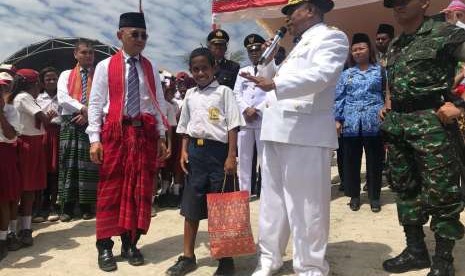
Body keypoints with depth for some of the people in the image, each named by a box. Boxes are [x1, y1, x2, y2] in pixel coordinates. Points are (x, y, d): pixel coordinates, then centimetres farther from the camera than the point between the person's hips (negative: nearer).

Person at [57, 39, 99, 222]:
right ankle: (67, 207, 8)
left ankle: (86, 206, 10)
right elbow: (62, 98, -3)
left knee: (89, 164, 1)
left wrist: (89, 114, -15)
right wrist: (83, 108, -13)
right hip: (70, 122, 1)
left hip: (92, 123, -1)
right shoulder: (66, 75, 12)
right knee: (68, 164, 0)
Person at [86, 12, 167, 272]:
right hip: (115, 132, -2)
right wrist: (95, 139, -9)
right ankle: (105, 246, 14)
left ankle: (130, 243, 20)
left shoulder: (151, 68, 10)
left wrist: (161, 137, 3)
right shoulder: (105, 66, 3)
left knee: (140, 188, 6)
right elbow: (95, 103, -1)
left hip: (144, 132, 3)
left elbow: (159, 104, 9)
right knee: (111, 188, 3)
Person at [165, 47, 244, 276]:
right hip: (195, 151, 5)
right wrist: (184, 151, 6)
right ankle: (188, 257, 22)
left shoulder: (223, 92, 0)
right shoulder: (190, 95, 14)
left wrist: (231, 156, -12)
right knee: (191, 204, 9)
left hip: (218, 150, -4)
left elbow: (232, 126, -5)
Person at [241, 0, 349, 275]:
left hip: (306, 133, -8)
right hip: (276, 130, 9)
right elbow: (271, 79, 30)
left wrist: (275, 84, -30)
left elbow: (322, 74, -19)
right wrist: (268, 59, 13)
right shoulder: (298, 45, 28)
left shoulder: (331, 37, 1)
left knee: (306, 204, -4)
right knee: (272, 200, 12)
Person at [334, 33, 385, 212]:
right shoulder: (346, 74, 11)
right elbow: (339, 98, 8)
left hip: (374, 122, -1)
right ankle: (354, 195, 20)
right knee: (351, 160, 7)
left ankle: (374, 196, 17)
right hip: (351, 122, 2)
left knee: (374, 160, 5)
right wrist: (337, 119, 0)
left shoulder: (380, 71, 7)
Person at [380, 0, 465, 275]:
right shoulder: (394, 46, 17)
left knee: (441, 193, -1)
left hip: (431, 123, -7)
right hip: (397, 126, 8)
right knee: (405, 189, 12)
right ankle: (416, 250, 26)